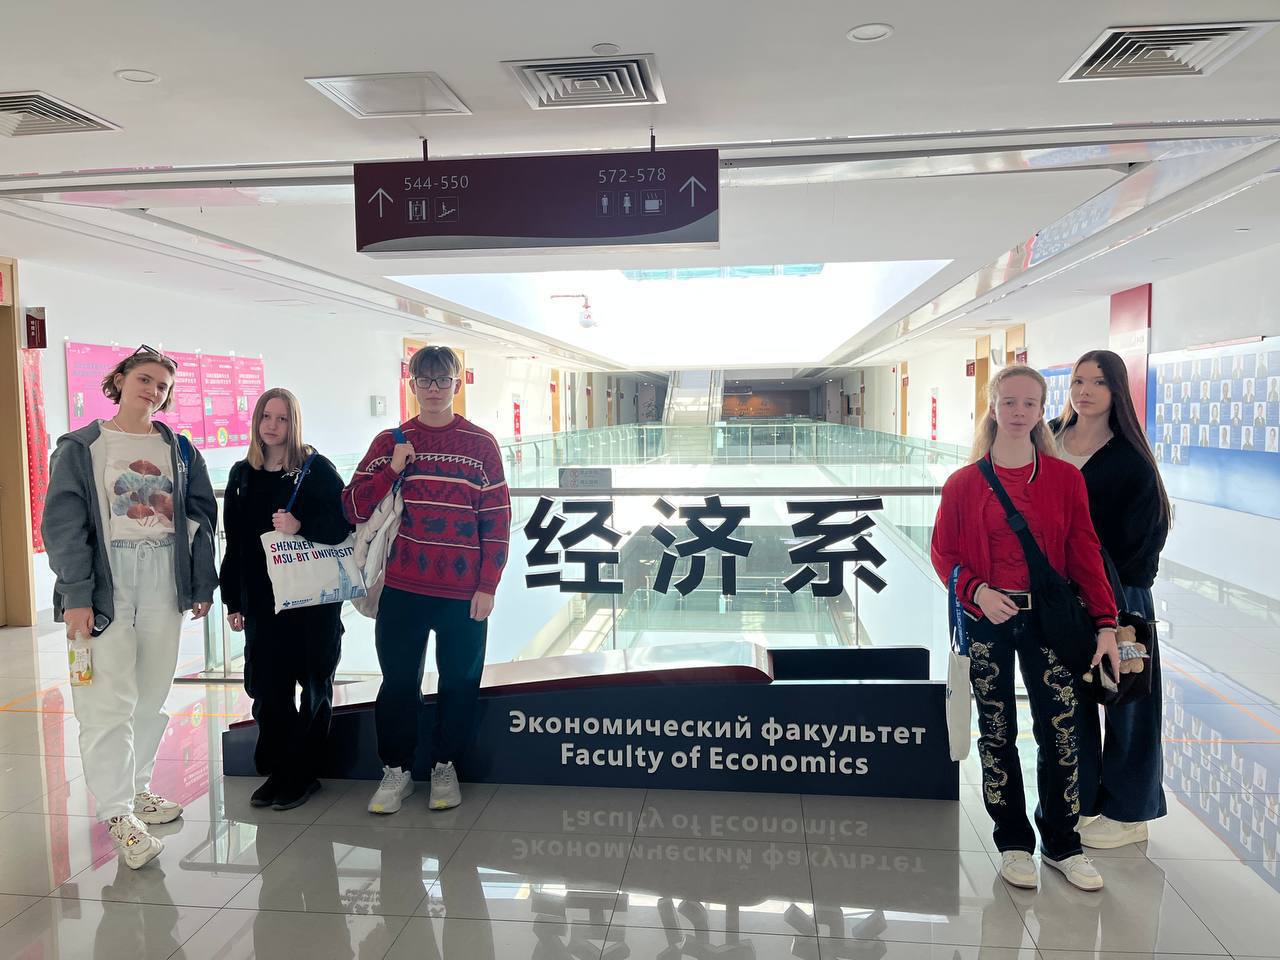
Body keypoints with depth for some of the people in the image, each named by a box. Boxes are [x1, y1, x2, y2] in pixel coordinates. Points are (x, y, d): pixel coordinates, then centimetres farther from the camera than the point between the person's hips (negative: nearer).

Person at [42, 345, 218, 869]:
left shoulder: (179, 449, 10)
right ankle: (117, 813, 2)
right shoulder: (80, 448, 0)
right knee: (109, 704, -5)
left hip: (164, 585, 4)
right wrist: (76, 595, -14)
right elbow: (63, 525, -6)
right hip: (106, 586, -4)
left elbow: (201, 517, 10)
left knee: (152, 698, 12)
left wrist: (202, 585, 5)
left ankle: (137, 789, 27)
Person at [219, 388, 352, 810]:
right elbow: (234, 542, 12)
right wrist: (233, 601, 11)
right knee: (267, 686, 6)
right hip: (261, 599, 4)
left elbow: (342, 524, -8)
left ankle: (304, 774, 18)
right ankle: (277, 771, 21)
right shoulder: (242, 474, 10)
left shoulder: (316, 469, -4)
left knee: (314, 685, 5)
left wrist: (301, 526, -25)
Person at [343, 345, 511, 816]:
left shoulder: (481, 444, 1)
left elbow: (497, 520, 0)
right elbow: (354, 508, 2)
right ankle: (396, 769, 24)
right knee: (398, 682, 8)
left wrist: (487, 586, -6)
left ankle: (445, 766, 26)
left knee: (459, 682, 8)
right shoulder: (390, 442, 6)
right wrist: (392, 469, -12)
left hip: (463, 592, -1)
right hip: (402, 588, 1)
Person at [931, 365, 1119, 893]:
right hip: (988, 619, 0)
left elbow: (1085, 554, -1)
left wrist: (1105, 624, -8)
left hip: (1048, 618, 1)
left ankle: (1062, 844, 22)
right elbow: (943, 553, 2)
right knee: (997, 732, 8)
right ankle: (1013, 842, 23)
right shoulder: (964, 483, -1)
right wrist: (977, 591, -15)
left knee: (1060, 730, 3)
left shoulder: (1066, 478, 0)